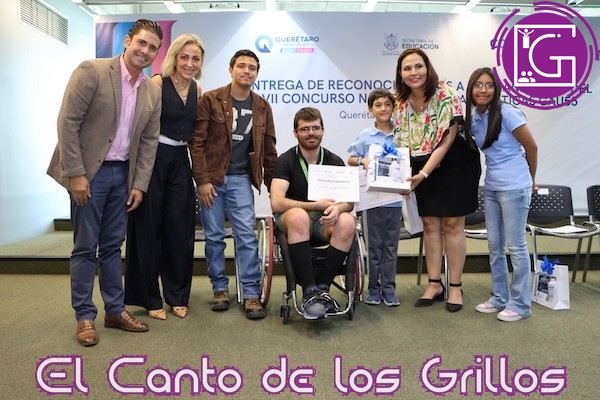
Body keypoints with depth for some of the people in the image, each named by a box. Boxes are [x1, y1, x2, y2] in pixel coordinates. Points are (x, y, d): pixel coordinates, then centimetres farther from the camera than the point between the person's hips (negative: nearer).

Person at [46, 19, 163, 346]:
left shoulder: (153, 92, 6)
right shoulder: (91, 71, -10)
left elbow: (149, 141, 8)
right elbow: (67, 122, -13)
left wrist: (139, 184, 2)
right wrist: (75, 174, -16)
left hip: (122, 174, 5)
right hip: (88, 172, -5)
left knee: (112, 246, 13)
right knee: (85, 246, 3)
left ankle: (115, 311, 23)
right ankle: (84, 316, 16)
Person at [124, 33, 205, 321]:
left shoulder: (197, 90, 9)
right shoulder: (157, 83, -9)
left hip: (180, 161, 5)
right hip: (153, 159, -5)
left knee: (180, 229, 7)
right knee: (149, 228, 4)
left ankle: (177, 296, 22)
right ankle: (150, 299, 18)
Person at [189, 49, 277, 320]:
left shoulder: (262, 107, 7)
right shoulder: (210, 100, -2)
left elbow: (268, 150, 11)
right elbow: (197, 143, -5)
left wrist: (272, 186, 8)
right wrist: (202, 180, -11)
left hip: (240, 179, 2)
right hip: (211, 178, -1)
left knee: (247, 235, -3)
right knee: (214, 236, 6)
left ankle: (251, 294, 5)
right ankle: (220, 288, 21)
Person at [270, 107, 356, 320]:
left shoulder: (335, 161, 6)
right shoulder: (286, 161, -4)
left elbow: (349, 201, -2)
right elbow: (277, 203, -18)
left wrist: (337, 208, -27)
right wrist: (317, 205, -21)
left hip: (325, 222, 3)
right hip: (293, 221, -3)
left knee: (347, 222, -29)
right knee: (298, 216, -37)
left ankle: (322, 288, -20)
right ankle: (309, 290, -32)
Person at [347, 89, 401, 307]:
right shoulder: (365, 136, 1)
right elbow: (350, 160, 7)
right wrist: (362, 160, -14)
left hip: (395, 197, 1)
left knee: (391, 245, 8)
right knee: (374, 245, 8)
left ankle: (389, 289, 18)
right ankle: (373, 288, 19)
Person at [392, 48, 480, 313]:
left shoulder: (445, 95, -21)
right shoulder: (401, 103, -6)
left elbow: (445, 142, -23)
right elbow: (401, 146, -2)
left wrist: (423, 174, -30)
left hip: (454, 165, -4)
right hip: (422, 168, 5)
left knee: (452, 224, -1)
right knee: (430, 224, 7)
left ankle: (455, 287, 11)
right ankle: (434, 284, 18)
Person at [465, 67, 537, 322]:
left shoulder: (506, 113, -12)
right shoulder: (472, 119, 7)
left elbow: (531, 147, -5)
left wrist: (530, 179, 7)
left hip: (514, 187, -7)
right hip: (490, 187, 7)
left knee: (516, 246, 1)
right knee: (494, 246, 12)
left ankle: (521, 304, 13)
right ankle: (500, 298, 25)